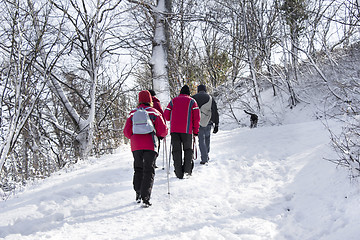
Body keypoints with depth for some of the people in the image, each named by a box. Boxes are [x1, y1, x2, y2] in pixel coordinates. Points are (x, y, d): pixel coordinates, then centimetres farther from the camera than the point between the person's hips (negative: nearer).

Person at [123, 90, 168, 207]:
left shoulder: (132, 113, 7)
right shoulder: (154, 112, 0)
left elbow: (127, 132, 7)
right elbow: (163, 130, -4)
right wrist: (162, 135, 19)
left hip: (136, 146, 3)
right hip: (150, 146, -3)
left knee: (138, 169, 19)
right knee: (149, 171, 0)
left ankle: (138, 194, 19)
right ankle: (145, 197, -11)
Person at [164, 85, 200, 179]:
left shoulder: (173, 101, 15)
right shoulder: (192, 101, 10)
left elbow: (166, 116, 10)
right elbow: (196, 117, 2)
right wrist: (196, 130, 8)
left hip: (174, 129, 1)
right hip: (187, 130, -1)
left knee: (176, 150, 5)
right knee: (188, 149, 12)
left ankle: (179, 173, -1)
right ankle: (187, 169, -1)